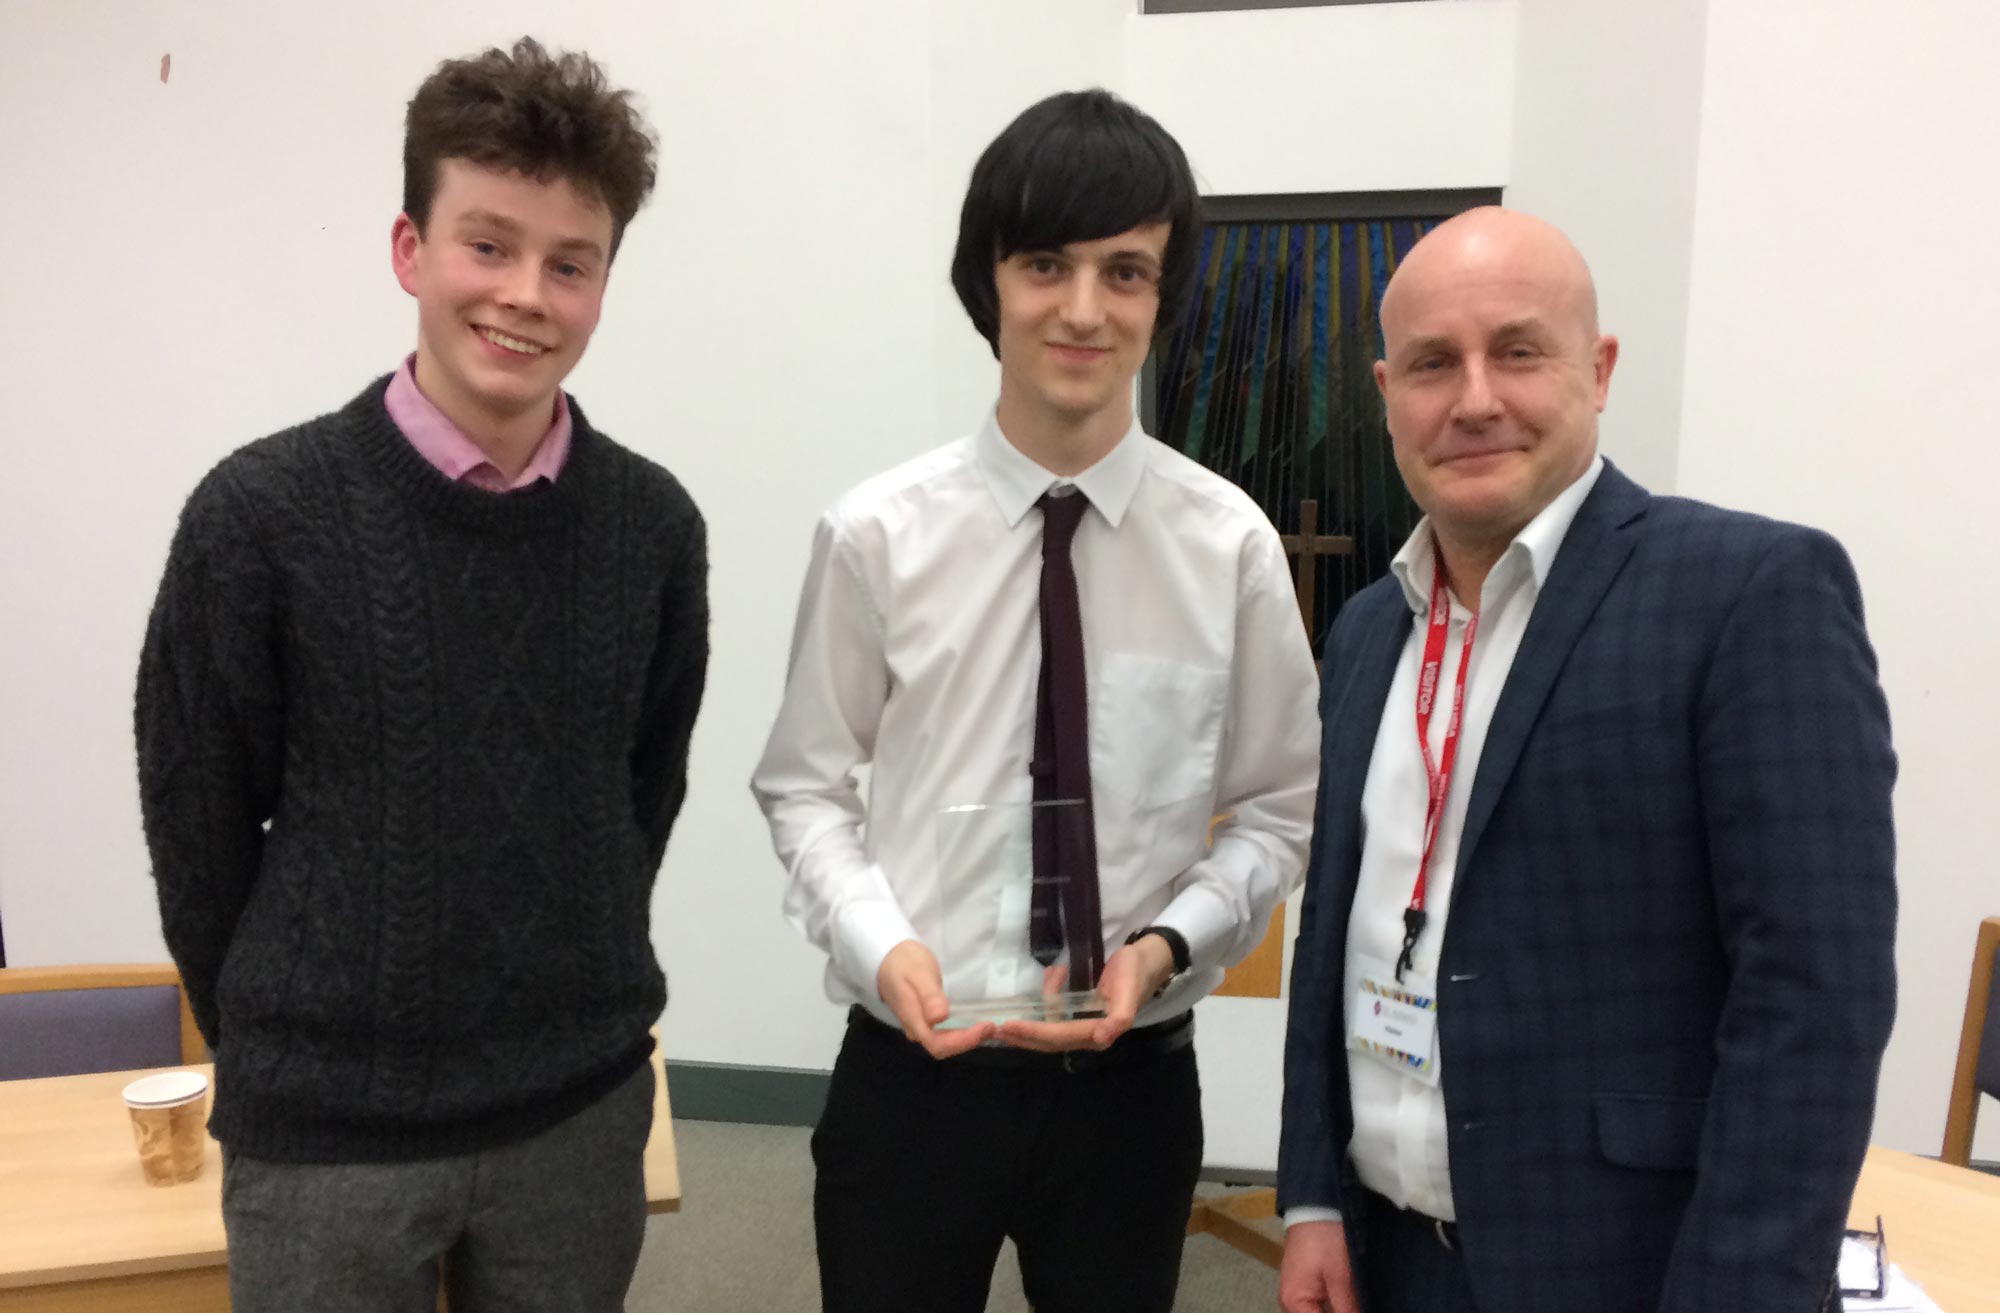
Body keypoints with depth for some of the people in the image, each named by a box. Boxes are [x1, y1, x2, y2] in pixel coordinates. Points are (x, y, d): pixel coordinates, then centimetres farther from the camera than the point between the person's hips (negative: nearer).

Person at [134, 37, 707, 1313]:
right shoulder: (262, 513, -12)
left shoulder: (655, 524, -4)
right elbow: (197, 821, -4)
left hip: (584, 1106, 3)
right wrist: (289, 1046, 4)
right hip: (325, 1125, -2)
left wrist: (569, 1003, 9)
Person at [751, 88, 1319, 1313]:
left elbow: (1280, 810, 0)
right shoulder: (879, 533, -9)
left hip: (1134, 1078, 1)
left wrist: (1165, 948, -15)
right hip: (914, 1069, 0)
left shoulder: (1230, 542, -8)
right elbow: (807, 788, -1)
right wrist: (880, 942, -16)